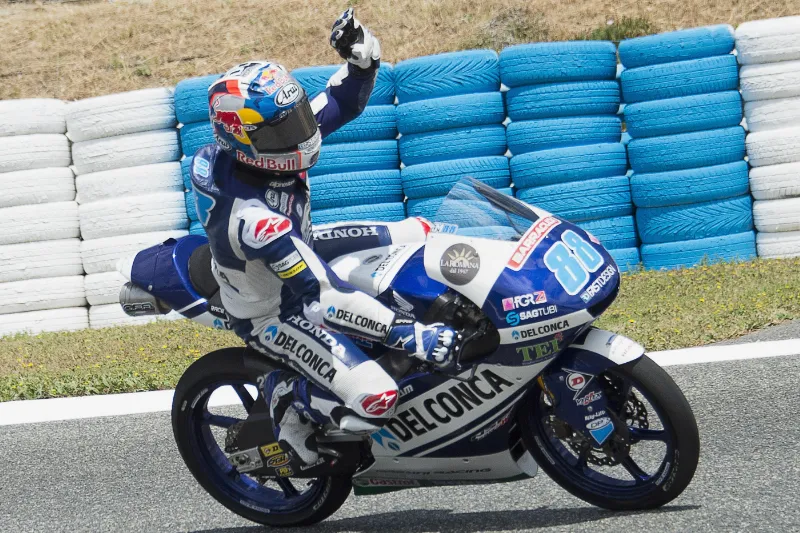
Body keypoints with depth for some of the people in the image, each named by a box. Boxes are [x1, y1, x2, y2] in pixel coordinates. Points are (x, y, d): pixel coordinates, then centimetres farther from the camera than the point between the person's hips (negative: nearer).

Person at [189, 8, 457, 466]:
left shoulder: (264, 148, -18)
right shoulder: (252, 218, -41)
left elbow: (344, 102, -4)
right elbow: (324, 297, -41)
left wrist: (363, 59, -27)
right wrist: (409, 335, -42)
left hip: (302, 254, 9)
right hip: (273, 314, -9)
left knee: (421, 234, 9)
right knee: (377, 399, -24)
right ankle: (286, 398, 4)